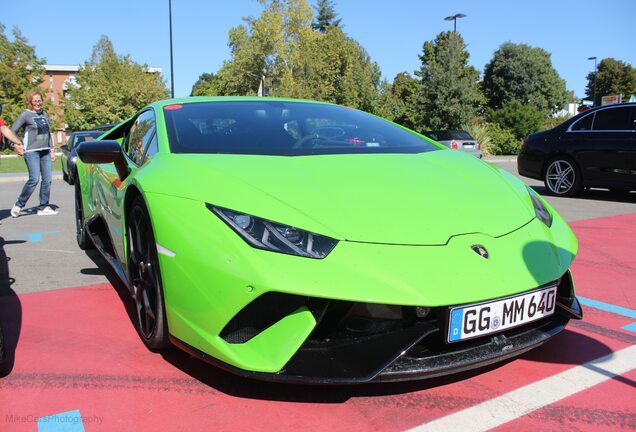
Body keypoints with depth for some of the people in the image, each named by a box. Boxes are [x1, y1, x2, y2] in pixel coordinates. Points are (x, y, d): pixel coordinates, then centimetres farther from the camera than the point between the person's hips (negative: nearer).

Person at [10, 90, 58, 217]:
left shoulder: (44, 114, 16)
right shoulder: (25, 114, -2)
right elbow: (12, 131, -2)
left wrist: (51, 150, 18)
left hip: (45, 151, 6)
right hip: (31, 151, -6)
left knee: (47, 179, 0)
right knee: (34, 179, -14)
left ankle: (43, 207, 8)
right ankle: (18, 205, 1)